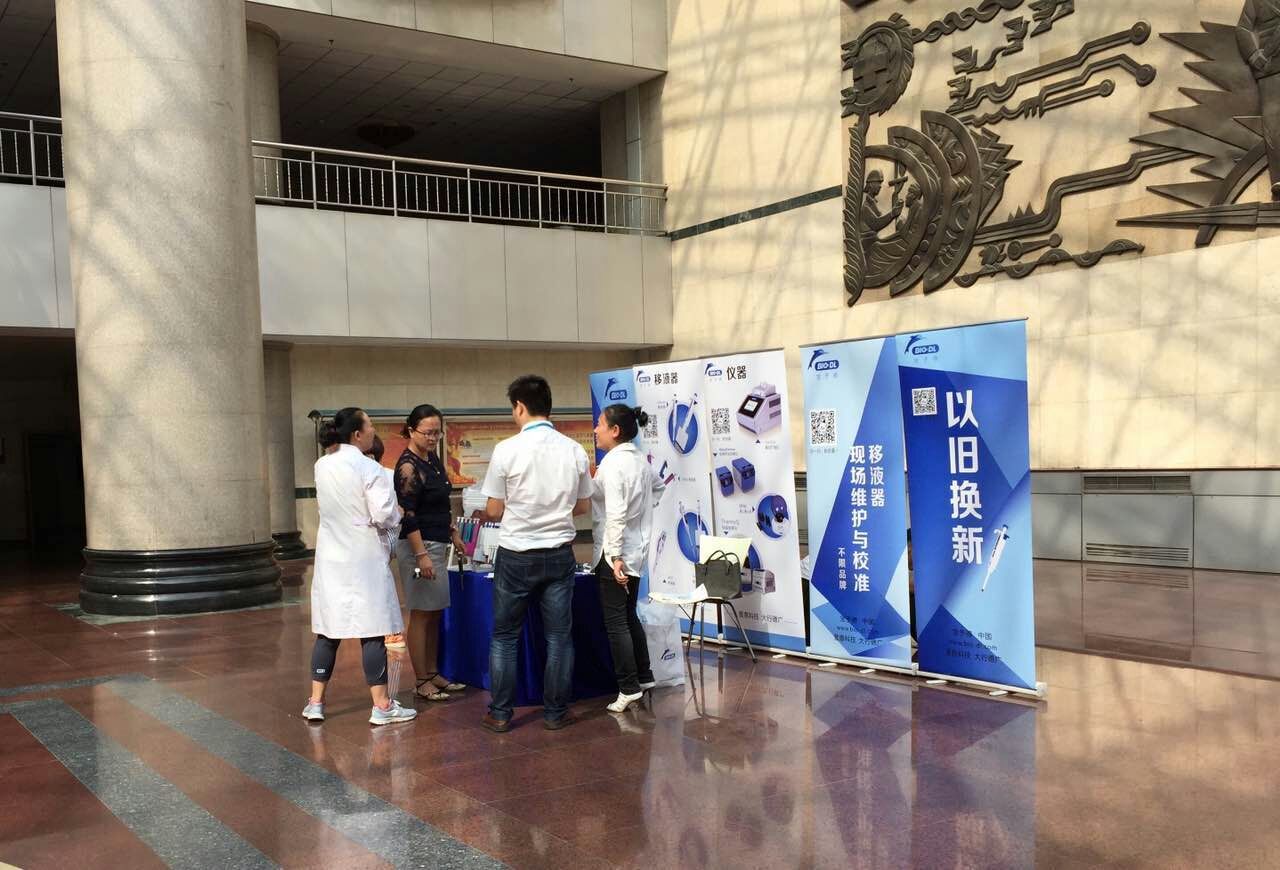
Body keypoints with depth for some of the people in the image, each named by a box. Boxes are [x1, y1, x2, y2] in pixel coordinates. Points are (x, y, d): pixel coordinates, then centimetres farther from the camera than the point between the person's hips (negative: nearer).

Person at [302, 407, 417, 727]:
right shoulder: (369, 469, -15)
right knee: (372, 632, 0)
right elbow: (385, 516, -17)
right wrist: (397, 513, 4)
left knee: (328, 631, 12)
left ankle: (316, 703, 17)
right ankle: (381, 706, 6)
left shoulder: (321, 466, 5)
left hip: (331, 559, 6)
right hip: (364, 560, -6)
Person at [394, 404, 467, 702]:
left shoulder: (433, 458, 11)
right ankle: (422, 683, 6)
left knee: (435, 614, 13)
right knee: (421, 615, -2)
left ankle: (433, 674, 21)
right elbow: (407, 516, -19)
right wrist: (421, 555, -22)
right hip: (418, 545, -9)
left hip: (438, 543, 9)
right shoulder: (408, 466, -15)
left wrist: (454, 535, 22)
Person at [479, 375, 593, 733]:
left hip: (516, 555, -2)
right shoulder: (575, 450, -4)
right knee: (559, 637, 12)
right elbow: (583, 507, 6)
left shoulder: (507, 449, -13)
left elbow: (494, 510, -7)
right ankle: (555, 713, 17)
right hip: (559, 554, 2)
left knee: (504, 637, 12)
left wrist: (484, 515, 15)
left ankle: (500, 713, 17)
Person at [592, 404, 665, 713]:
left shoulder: (612, 463, -18)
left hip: (615, 552, -9)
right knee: (629, 616, 20)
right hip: (636, 549, 9)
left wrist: (615, 556, -22)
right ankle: (644, 677, 27)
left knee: (616, 622, -1)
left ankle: (629, 688, 3)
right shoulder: (640, 460, 8)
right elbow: (659, 486, 28)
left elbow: (615, 514, -23)